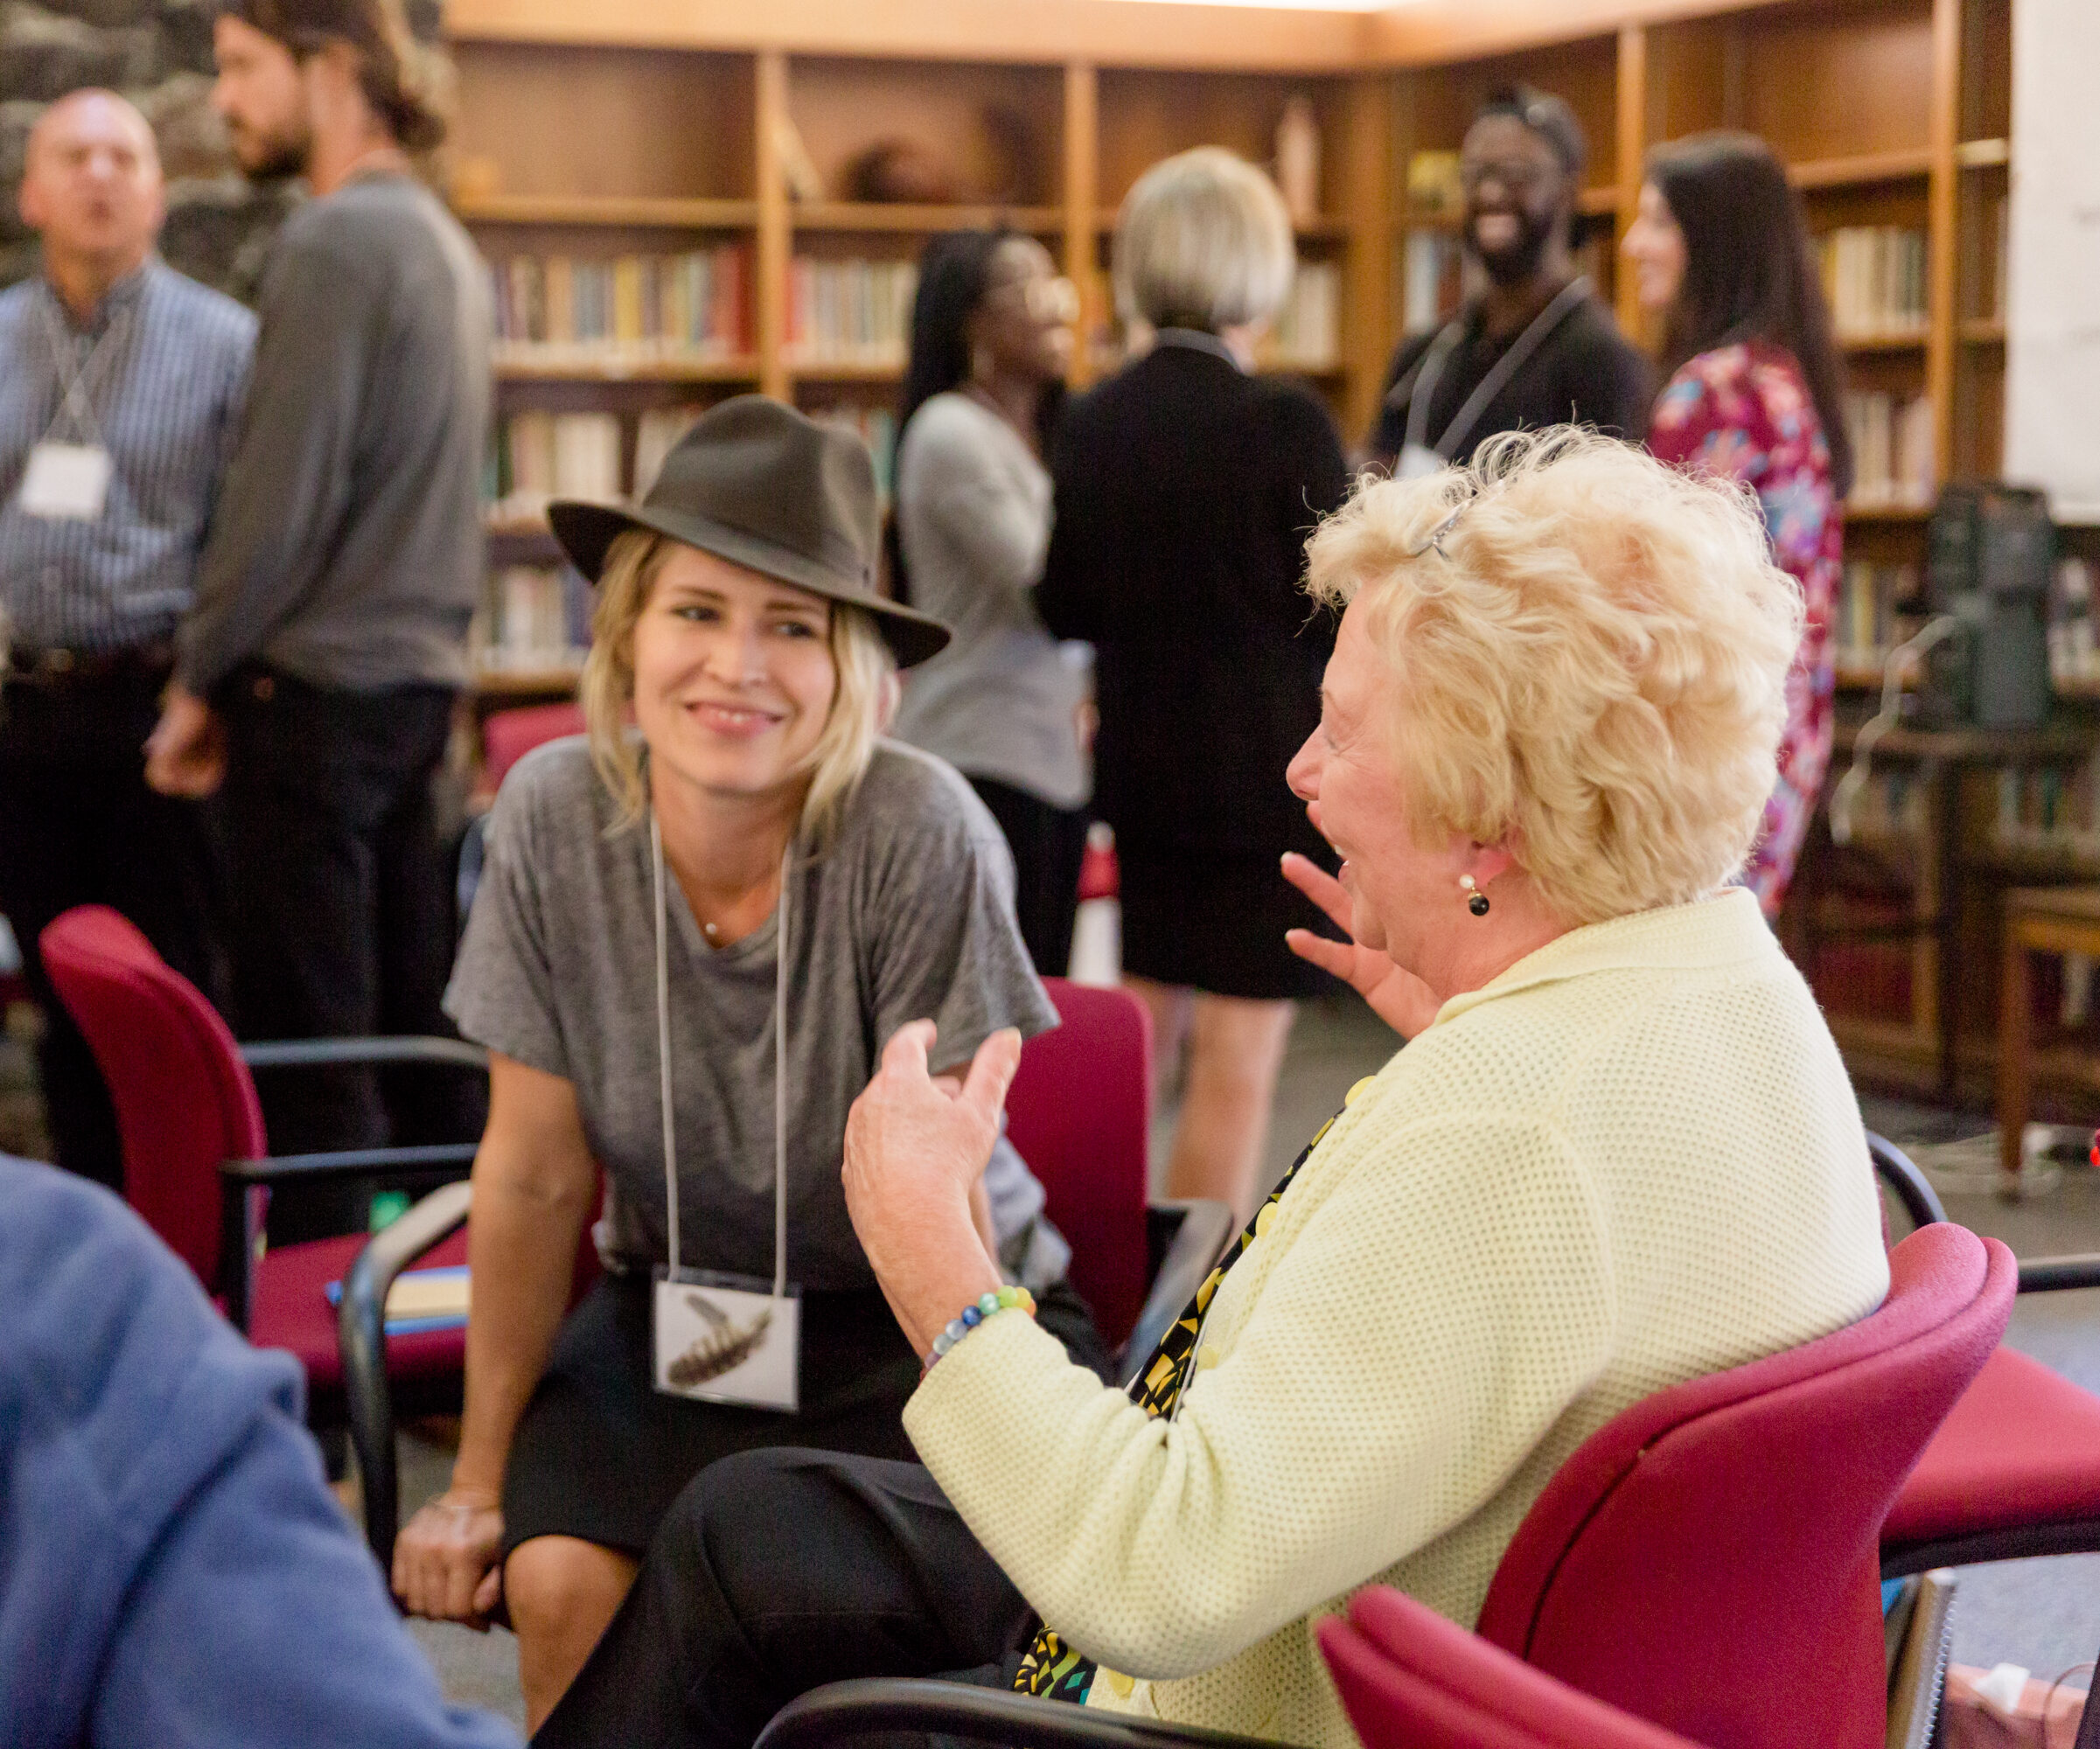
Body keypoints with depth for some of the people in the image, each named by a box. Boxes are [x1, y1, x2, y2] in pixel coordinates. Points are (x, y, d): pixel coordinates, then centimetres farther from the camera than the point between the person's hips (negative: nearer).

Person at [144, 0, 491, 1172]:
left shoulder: (334, 242, -13)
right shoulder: (444, 241, 15)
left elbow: (286, 491, -17)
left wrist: (201, 677, -6)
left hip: (318, 682, -9)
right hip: (422, 677, 9)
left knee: (302, 1044, -4)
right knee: (414, 1021, 12)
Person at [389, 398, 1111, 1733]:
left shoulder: (919, 837, -23)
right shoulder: (554, 814, -13)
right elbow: (536, 1179, -5)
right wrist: (483, 1479, 0)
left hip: (908, 1326, -2)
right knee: (563, 1582, -23)